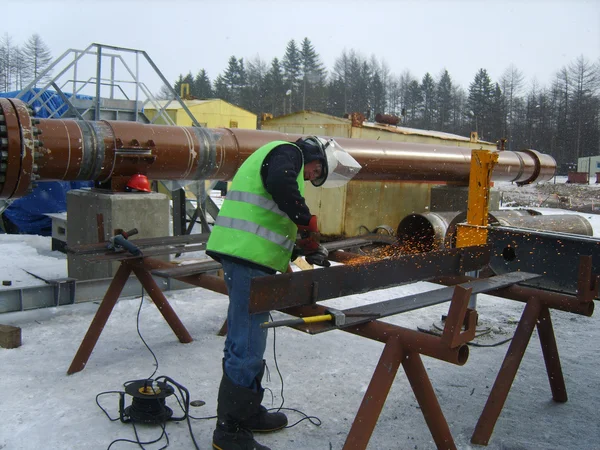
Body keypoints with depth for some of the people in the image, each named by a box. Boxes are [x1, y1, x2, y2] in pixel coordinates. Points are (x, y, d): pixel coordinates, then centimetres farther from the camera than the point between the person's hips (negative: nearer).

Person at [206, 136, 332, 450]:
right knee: (248, 344, -7)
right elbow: (281, 184, -24)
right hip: (250, 256, -11)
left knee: (244, 339, 18)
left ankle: (248, 413, 31)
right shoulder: (288, 152, 0)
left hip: (239, 252, 11)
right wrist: (308, 225, -15)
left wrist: (299, 247, 19)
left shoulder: (277, 157, 31)